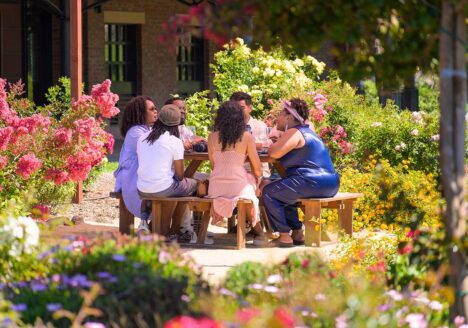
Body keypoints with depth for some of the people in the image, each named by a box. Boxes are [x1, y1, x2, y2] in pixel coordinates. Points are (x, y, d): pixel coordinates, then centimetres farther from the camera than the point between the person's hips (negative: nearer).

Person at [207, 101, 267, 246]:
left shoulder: (212, 137, 2)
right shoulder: (246, 137, -6)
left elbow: (213, 165, 10)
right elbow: (257, 168, -1)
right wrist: (258, 177, 21)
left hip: (216, 188, 3)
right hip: (238, 187, -2)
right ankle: (258, 231, 35)